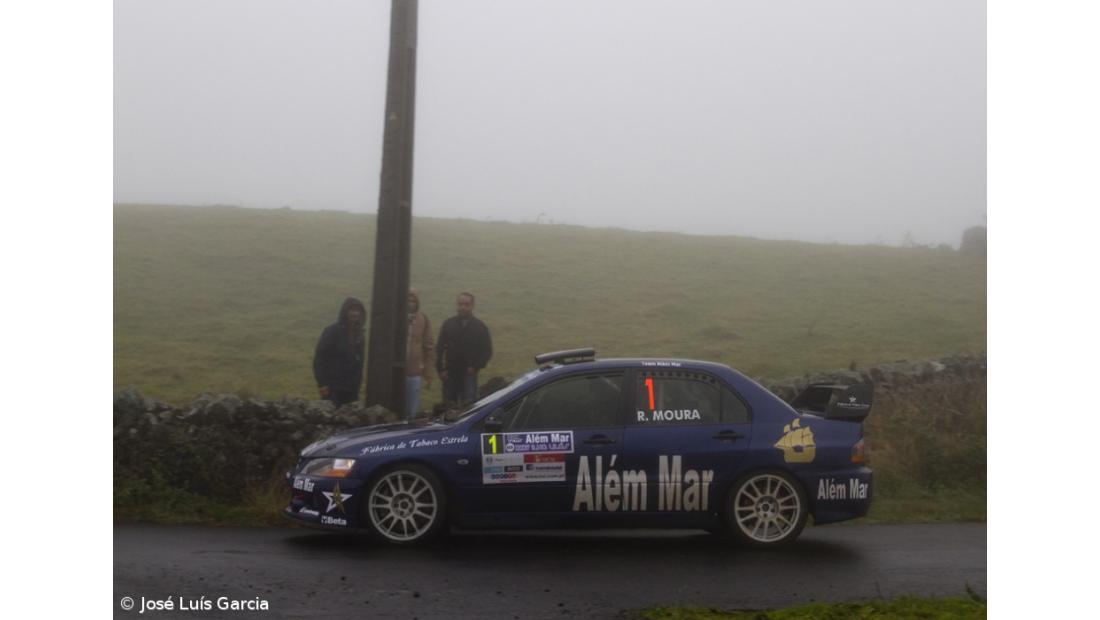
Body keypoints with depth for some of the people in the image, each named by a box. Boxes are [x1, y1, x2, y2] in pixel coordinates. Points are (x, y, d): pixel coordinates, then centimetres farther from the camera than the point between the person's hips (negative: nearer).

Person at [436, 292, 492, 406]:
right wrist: (440, 369, -2)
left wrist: (476, 366, -6)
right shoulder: (448, 324, 5)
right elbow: (439, 348, 6)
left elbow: (487, 350, 4)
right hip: (450, 373, 2)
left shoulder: (479, 326, 2)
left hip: (469, 373, -2)